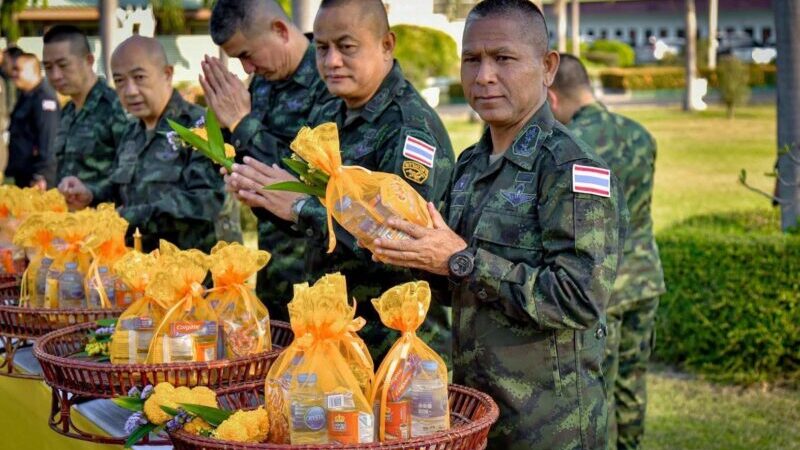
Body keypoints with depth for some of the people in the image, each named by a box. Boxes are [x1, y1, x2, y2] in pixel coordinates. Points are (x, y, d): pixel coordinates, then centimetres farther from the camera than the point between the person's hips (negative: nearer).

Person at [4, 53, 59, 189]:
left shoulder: (44, 98, -15)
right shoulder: (25, 96, 15)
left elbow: (48, 139, -21)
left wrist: (41, 175, -24)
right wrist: (11, 169, 17)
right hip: (21, 175, 10)